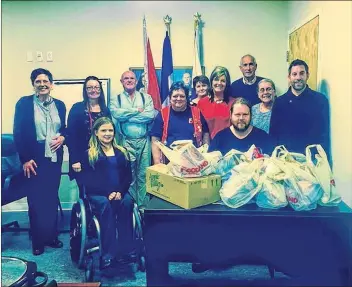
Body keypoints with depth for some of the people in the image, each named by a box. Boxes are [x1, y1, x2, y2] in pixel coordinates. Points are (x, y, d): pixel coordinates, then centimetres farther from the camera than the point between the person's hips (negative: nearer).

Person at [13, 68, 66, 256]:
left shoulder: (59, 105, 9)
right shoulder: (24, 103, -3)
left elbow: (65, 128, 16)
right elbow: (18, 133, -7)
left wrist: (62, 138, -7)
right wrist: (25, 159, -12)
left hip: (54, 158, 4)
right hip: (34, 159, -3)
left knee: (52, 198, 10)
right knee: (36, 200, 3)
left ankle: (52, 236, 24)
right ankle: (38, 241, 16)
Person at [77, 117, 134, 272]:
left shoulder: (122, 152, 18)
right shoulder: (88, 154, 8)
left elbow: (128, 176, 12)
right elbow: (86, 180, -1)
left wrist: (120, 191, -8)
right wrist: (107, 193, -13)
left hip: (119, 192, 2)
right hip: (97, 194, -2)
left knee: (127, 202, -31)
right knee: (106, 205, -35)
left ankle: (125, 250, -29)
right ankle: (108, 254, -35)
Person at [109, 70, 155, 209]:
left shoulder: (146, 97, 9)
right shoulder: (115, 99, 8)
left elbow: (150, 115, -9)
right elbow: (116, 114, -13)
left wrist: (126, 117, -9)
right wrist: (137, 110, -7)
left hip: (144, 141, 1)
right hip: (126, 142, -1)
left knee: (143, 175, 5)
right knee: (128, 175, 3)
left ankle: (143, 206, 14)